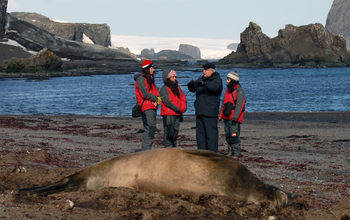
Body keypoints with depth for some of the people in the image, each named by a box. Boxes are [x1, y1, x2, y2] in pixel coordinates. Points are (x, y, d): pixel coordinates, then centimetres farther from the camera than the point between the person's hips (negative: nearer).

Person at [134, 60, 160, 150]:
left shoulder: (150, 78, 20)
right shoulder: (141, 78, -9)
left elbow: (155, 90, 19)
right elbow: (144, 93, -17)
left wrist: (157, 98, -1)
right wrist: (155, 98, -8)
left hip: (152, 106, 10)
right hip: (146, 107, -10)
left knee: (151, 128, 8)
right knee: (150, 127, -16)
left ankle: (147, 150, 12)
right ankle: (146, 150, -17)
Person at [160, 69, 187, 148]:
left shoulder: (177, 87, 17)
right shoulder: (164, 89, -7)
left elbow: (183, 98, 15)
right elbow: (168, 102, -14)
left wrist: (183, 107, -5)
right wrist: (179, 109, -12)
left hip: (177, 114, 8)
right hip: (168, 114, -8)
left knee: (175, 133, 11)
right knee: (169, 133, -8)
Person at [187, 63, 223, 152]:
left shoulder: (217, 80, -4)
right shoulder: (201, 79, 17)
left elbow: (215, 86, -26)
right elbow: (193, 89, 19)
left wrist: (204, 84, -37)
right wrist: (191, 85, -5)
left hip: (210, 112, -8)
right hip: (199, 111, 8)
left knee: (211, 132, -9)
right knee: (200, 132, 10)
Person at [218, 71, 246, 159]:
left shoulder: (239, 91, -9)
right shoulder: (228, 90, 17)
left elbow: (239, 105, -16)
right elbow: (224, 103, 23)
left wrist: (235, 117, -23)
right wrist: (221, 115, 17)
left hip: (234, 118, -8)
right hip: (227, 117, 8)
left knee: (234, 135, -10)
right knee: (228, 135, 11)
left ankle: (236, 154, -9)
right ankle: (230, 151, 23)